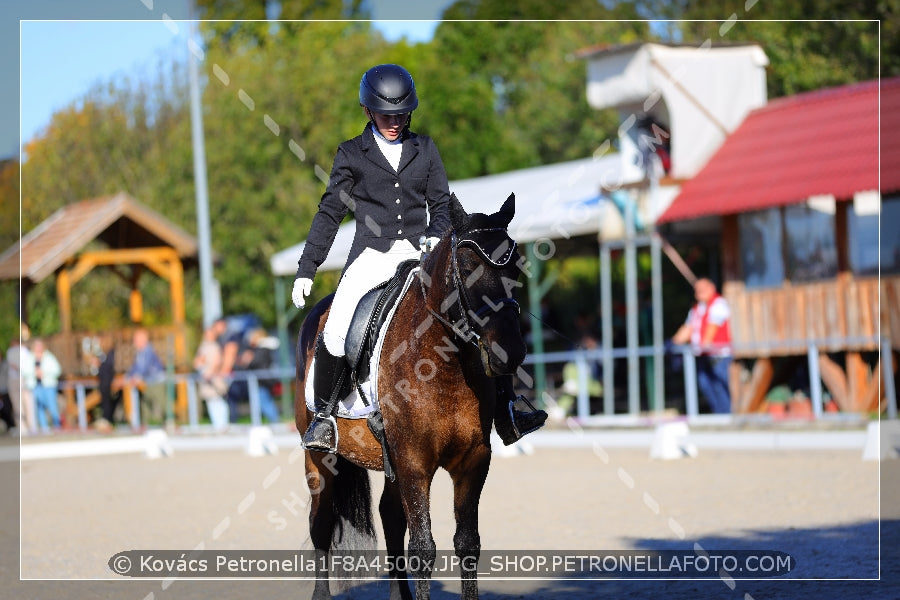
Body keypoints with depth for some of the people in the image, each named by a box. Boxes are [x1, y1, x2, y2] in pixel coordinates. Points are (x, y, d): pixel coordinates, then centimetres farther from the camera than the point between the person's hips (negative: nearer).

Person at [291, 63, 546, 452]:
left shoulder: (425, 149, 13)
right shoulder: (352, 154, 7)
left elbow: (442, 202, 12)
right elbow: (329, 214, 8)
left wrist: (437, 236, -10)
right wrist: (306, 270, 3)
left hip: (420, 251, 2)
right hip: (372, 255, -2)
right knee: (334, 334, -23)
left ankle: (505, 413, -8)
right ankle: (324, 415, -2)